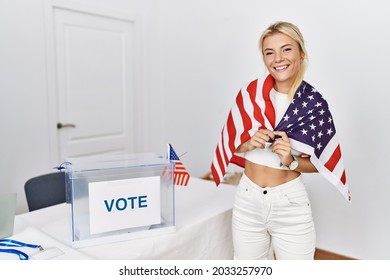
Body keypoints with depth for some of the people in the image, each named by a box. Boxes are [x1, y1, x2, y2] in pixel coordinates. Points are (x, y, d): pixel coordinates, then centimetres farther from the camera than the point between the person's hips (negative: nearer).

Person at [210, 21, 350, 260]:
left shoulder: (314, 104, -8)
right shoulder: (251, 93, -4)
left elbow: (319, 163, 0)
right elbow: (231, 144, 5)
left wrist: (291, 161, -19)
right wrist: (250, 143, -16)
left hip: (290, 203, -1)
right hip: (248, 200, 2)